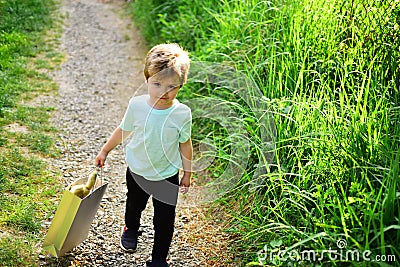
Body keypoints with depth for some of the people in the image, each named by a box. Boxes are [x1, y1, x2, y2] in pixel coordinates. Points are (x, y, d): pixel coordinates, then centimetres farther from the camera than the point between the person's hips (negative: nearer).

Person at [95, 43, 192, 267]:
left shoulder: (182, 114, -22)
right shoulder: (137, 105, -20)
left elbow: (185, 145, -7)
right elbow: (123, 130, -1)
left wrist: (187, 174, 1)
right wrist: (105, 151, 10)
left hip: (167, 176, -2)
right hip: (137, 171, 2)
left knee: (164, 220, 5)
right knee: (134, 204, 29)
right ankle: (131, 230, 61)